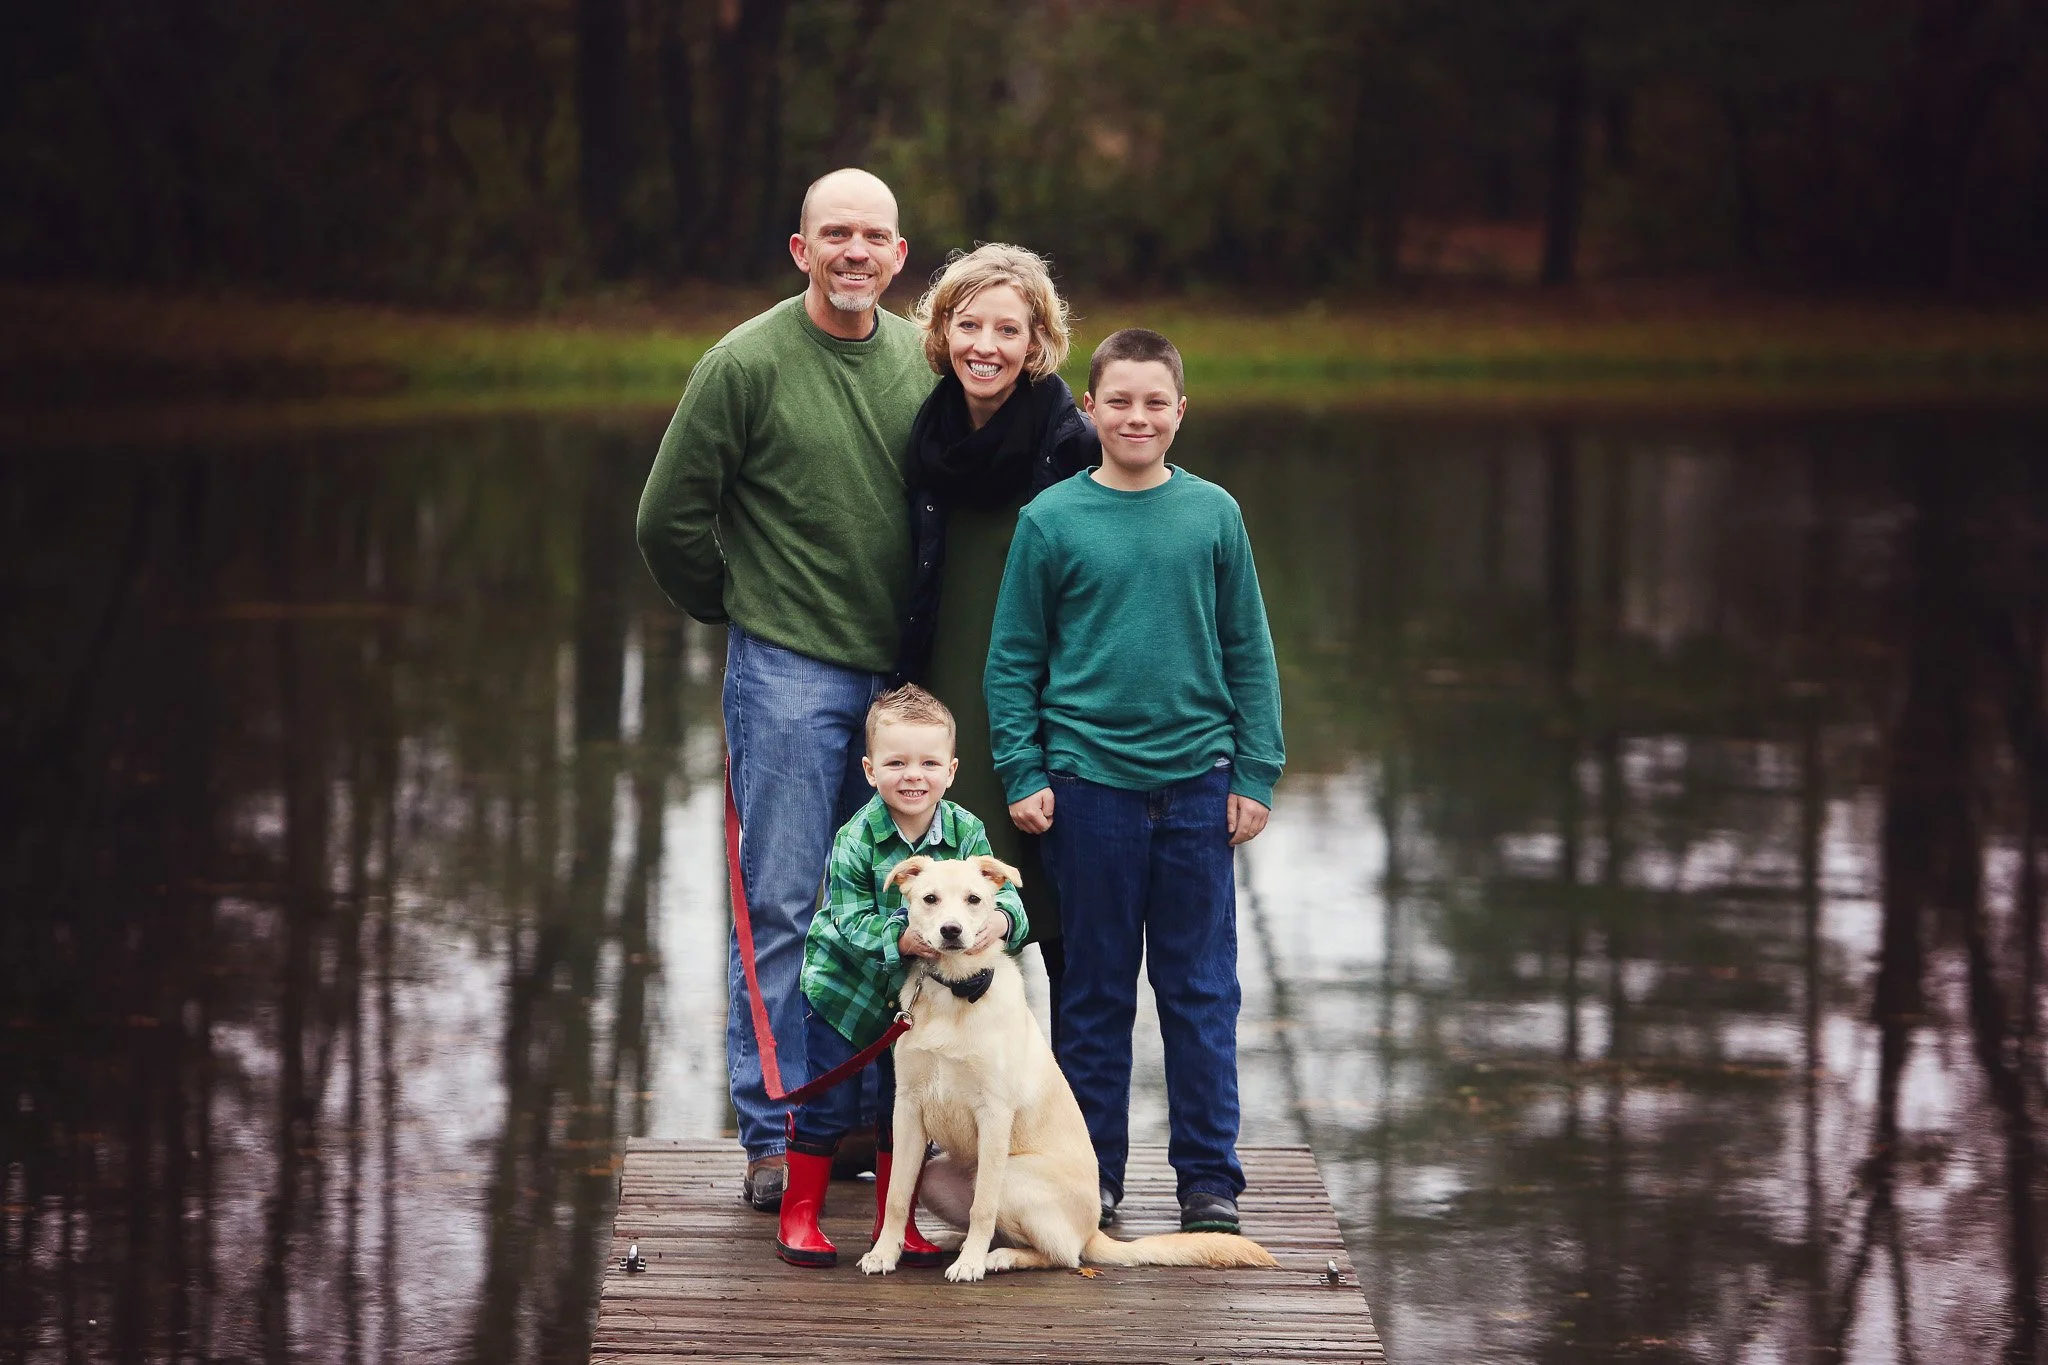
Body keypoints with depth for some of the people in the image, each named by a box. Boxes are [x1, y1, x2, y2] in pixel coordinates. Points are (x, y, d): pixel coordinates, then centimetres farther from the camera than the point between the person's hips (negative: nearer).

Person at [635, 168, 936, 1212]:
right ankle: (775, 1137, 3)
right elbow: (670, 518, -3)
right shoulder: (746, 363, -9)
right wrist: (742, 609, 7)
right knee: (784, 907, -4)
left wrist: (917, 630, 12)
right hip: (788, 671, -5)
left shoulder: (920, 361, 6)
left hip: (897, 673, 5)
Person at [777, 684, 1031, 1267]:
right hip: (844, 984, -3)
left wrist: (999, 922, -42)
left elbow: (1004, 894, -18)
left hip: (918, 997, 3)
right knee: (829, 1105, 0)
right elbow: (851, 922, -22)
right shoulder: (856, 839, -21)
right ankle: (798, 1218, 13)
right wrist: (901, 938, -40)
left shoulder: (967, 832, -12)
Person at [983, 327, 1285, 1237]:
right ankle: (1092, 1174, 16)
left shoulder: (1213, 515, 4)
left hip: (1198, 783, 1)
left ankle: (1207, 1176, 12)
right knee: (1095, 991, 6)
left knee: (1201, 991, 4)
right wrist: (1022, 773, -3)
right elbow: (1014, 659, 4)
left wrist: (1256, 773, 3)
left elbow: (1249, 652, 8)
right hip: (1088, 779, -1)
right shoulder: (1051, 520, 0)